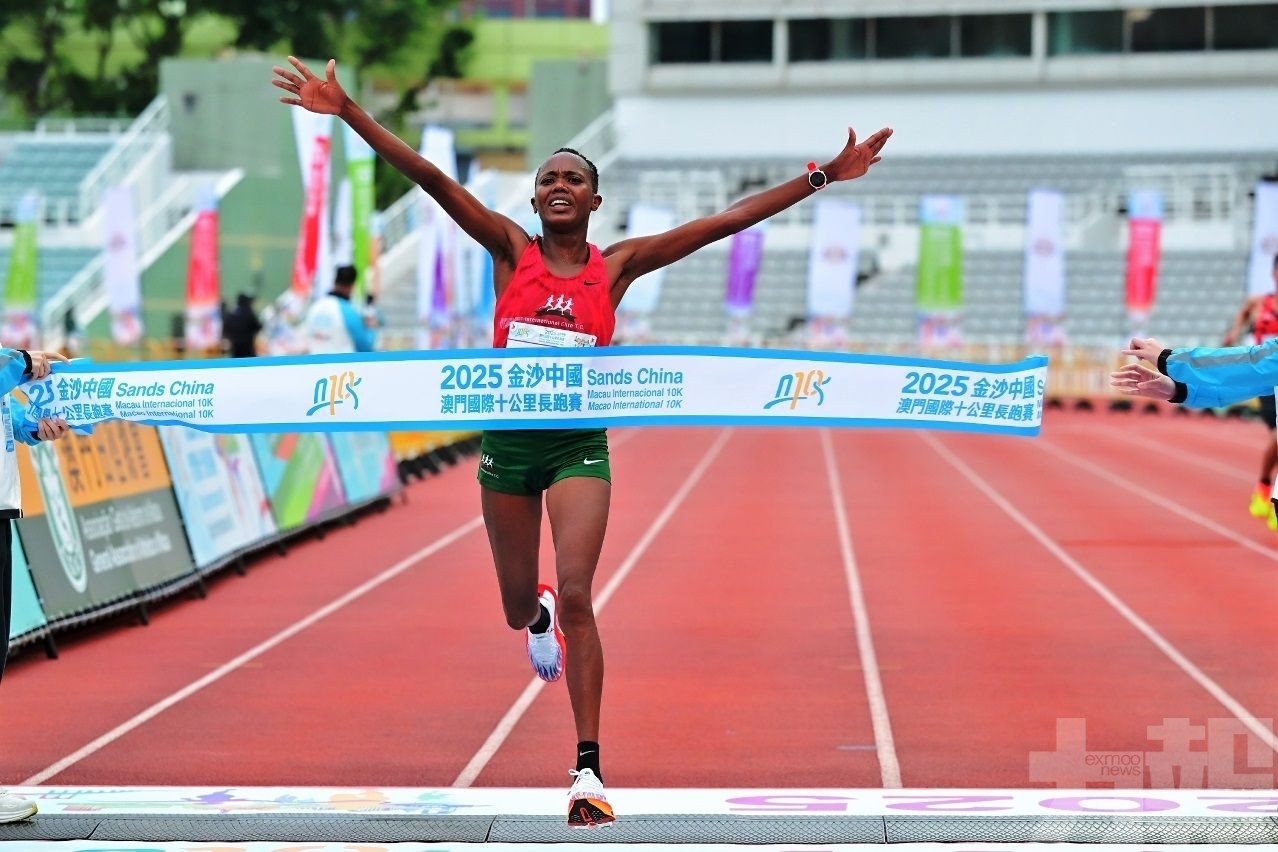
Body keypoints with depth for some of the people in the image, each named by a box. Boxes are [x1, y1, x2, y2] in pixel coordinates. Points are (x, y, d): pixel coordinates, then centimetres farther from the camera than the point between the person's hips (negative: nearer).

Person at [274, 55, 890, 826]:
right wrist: (347, 111, -16)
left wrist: (821, 177, -2)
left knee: (576, 597, -14)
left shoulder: (617, 265, 1)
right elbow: (432, 179, -9)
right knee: (520, 608, 14)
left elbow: (728, 220, 0)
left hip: (579, 442, -1)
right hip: (507, 438, 1)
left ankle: (590, 769, -10)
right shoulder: (512, 250, 0)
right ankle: (538, 616, 56)